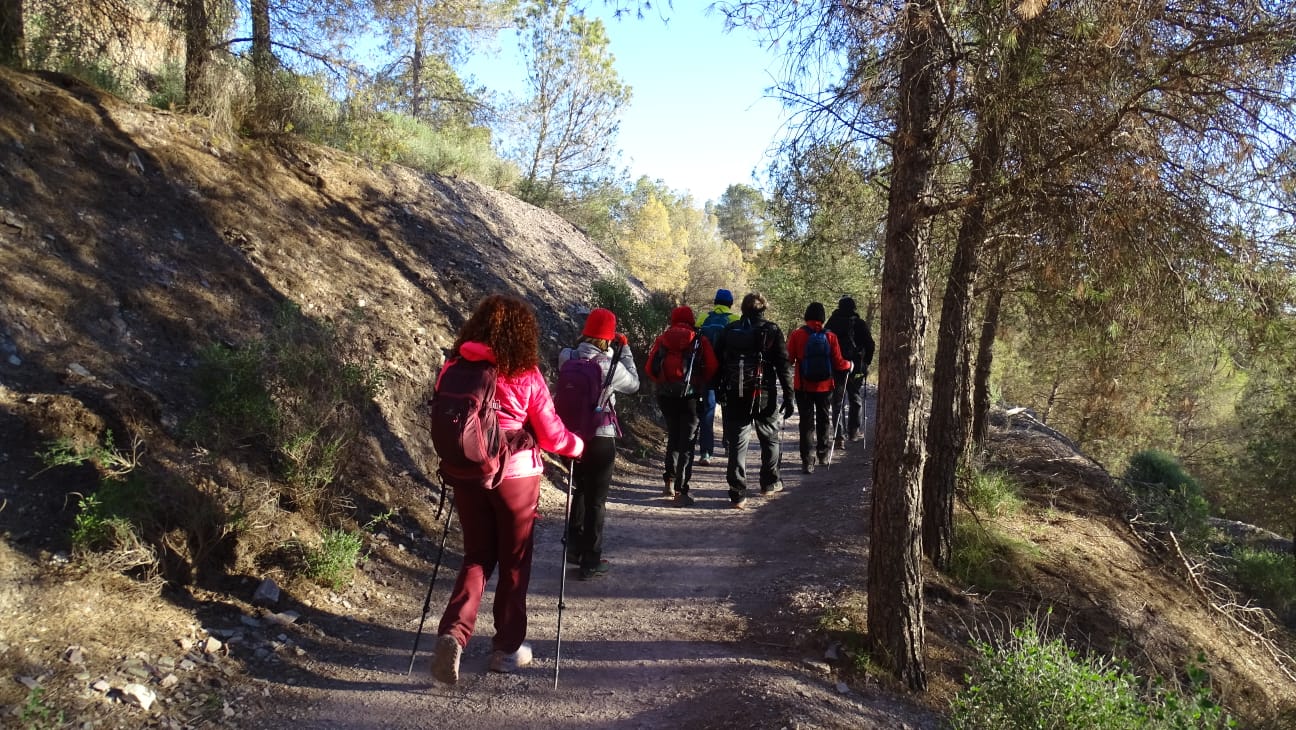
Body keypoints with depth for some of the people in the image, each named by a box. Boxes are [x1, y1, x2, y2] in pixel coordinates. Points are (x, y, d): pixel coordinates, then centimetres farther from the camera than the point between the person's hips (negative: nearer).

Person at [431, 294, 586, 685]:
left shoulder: (456, 367, -3)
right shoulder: (525, 374, -12)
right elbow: (551, 434, -6)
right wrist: (577, 445, 14)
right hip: (515, 475, -3)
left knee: (477, 557, 16)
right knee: (514, 562, 13)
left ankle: (453, 633, -4)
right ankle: (507, 647, 23)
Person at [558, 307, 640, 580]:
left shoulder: (567, 357, -8)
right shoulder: (610, 365, -19)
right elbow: (633, 384, -2)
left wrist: (614, 352, 4)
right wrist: (624, 350, 4)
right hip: (600, 438, -5)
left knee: (579, 491, 25)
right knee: (596, 500, 9)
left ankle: (574, 548, 37)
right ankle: (590, 562, 16)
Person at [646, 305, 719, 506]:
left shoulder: (662, 339, 5)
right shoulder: (700, 341, 0)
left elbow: (650, 367, 0)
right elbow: (712, 367, -7)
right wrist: (701, 385, 11)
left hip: (665, 395, 3)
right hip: (689, 397, -3)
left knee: (673, 436, 23)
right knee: (687, 442, 2)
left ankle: (669, 481, 24)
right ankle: (681, 492, -3)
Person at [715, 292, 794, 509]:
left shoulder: (729, 330, 7)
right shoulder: (772, 331, -1)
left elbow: (719, 363, 8)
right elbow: (783, 367, -5)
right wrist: (789, 397, -3)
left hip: (735, 397, 2)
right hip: (765, 397, -1)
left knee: (737, 442, 2)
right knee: (770, 438, 19)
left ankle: (737, 494, -3)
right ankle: (770, 482, 31)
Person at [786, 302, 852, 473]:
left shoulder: (797, 335, -10)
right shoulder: (830, 336, -6)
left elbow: (788, 360, -7)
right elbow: (838, 363, -3)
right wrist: (849, 365, 17)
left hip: (803, 386, -2)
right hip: (824, 386, 2)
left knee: (807, 421, 1)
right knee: (823, 419, 20)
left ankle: (807, 461, -7)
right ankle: (823, 454, 33)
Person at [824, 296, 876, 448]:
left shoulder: (831, 323, 1)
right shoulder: (860, 323, -2)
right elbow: (869, 344, -3)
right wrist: (866, 363, 6)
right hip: (855, 368, -1)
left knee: (837, 402, 3)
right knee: (856, 400, 17)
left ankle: (839, 438, -5)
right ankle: (854, 431, 22)